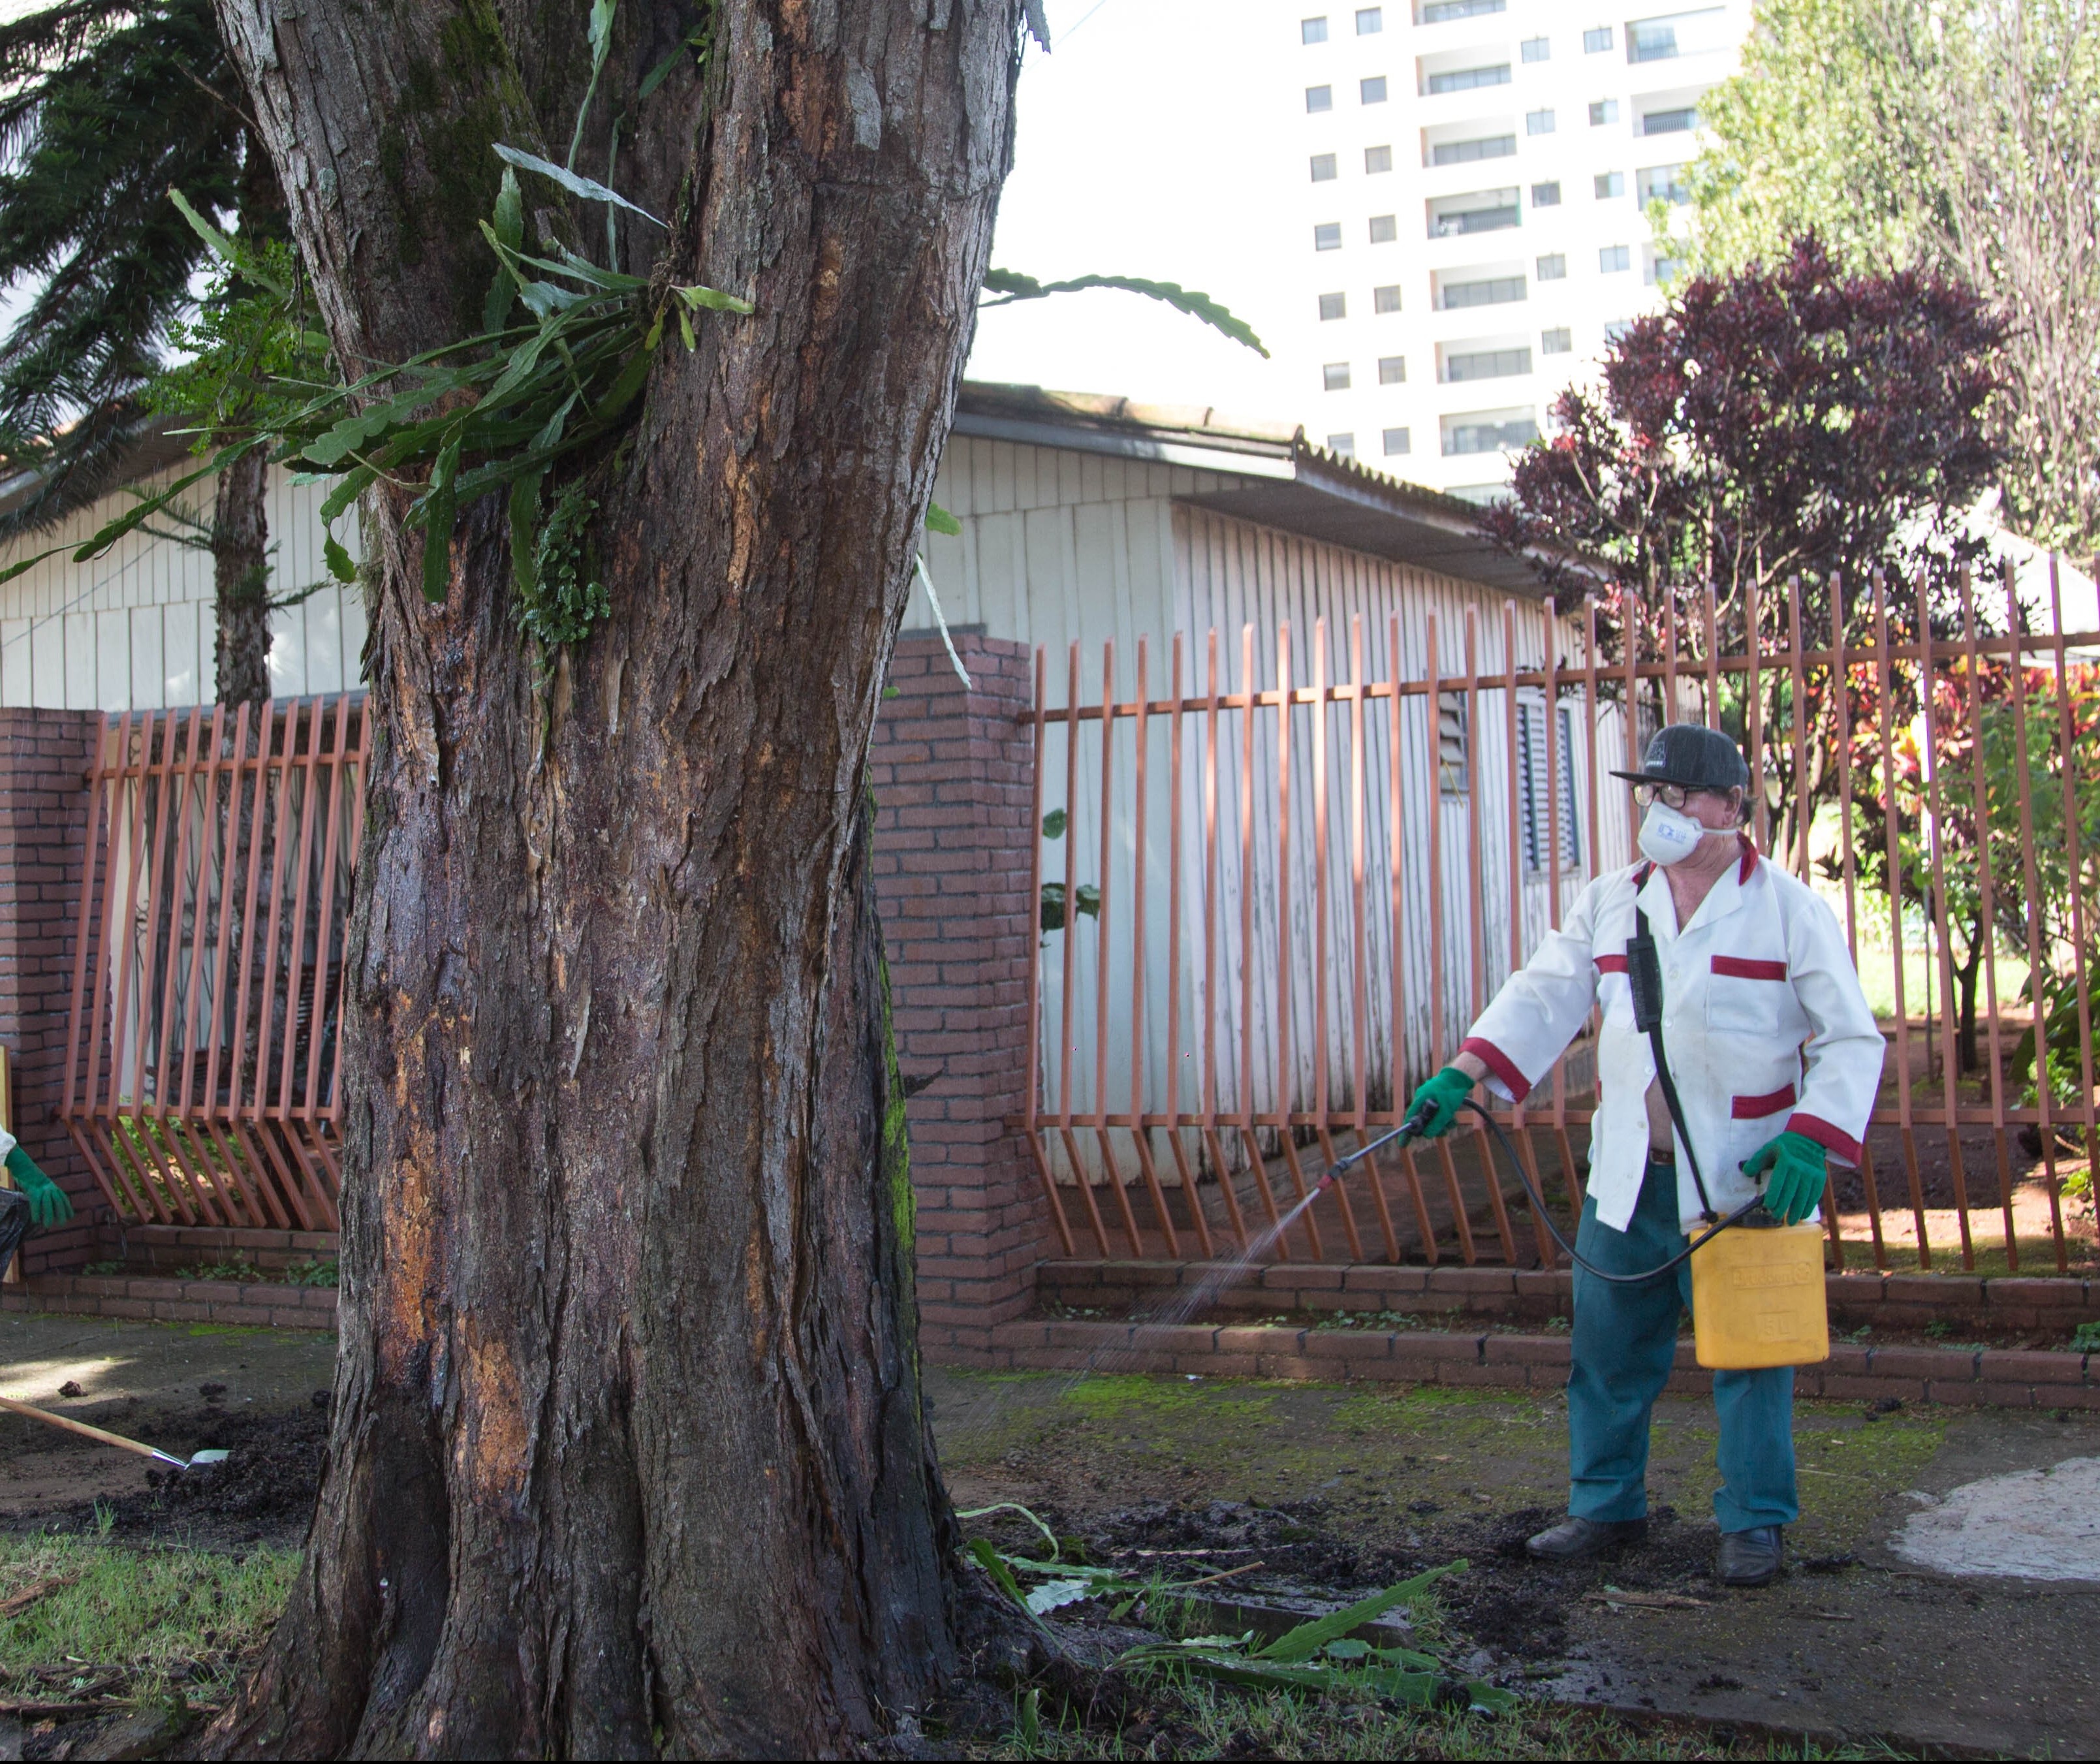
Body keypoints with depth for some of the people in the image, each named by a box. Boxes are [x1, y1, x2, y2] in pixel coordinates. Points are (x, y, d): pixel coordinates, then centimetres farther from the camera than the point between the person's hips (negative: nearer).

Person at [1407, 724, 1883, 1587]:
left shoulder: (1791, 910, -3)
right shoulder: (1609, 902, 9)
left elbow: (1852, 1040, -3)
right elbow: (1546, 996, 2)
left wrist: (1812, 1139, -17)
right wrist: (1466, 1071, -13)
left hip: (1742, 1181, -4)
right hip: (1627, 1177, 4)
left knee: (1749, 1352, 4)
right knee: (1608, 1348, 10)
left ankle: (1755, 1522, 20)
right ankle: (1606, 1505, 26)